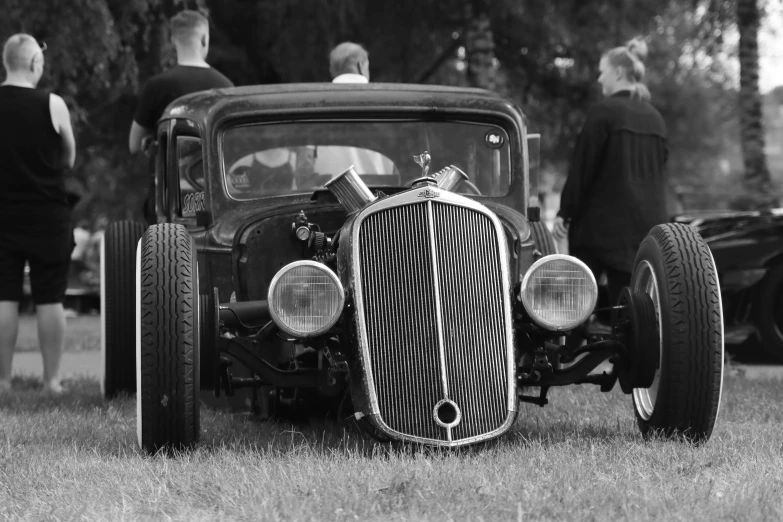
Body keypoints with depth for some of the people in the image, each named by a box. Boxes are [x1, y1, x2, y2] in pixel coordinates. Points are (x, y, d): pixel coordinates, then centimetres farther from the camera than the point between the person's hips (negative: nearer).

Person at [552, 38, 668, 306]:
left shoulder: (603, 112, -8)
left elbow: (582, 166, -9)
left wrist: (565, 212, -3)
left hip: (603, 222, -6)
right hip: (647, 222, 6)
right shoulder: (655, 118, 12)